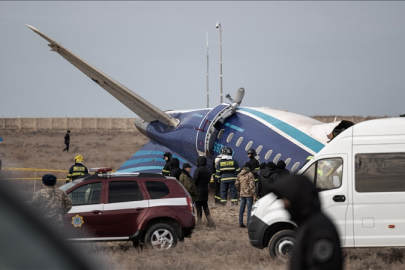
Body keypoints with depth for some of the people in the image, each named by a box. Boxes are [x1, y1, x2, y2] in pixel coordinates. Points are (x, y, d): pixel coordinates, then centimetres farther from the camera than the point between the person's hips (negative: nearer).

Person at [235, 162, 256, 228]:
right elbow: (252, 185, -17)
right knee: (249, 209, -1)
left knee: (242, 208, 11)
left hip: (242, 194, 6)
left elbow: (236, 184, 11)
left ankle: (241, 223, 14)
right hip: (249, 194, -6)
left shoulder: (240, 175, 8)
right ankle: (249, 223, -2)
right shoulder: (250, 174, -13)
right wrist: (254, 195, -13)